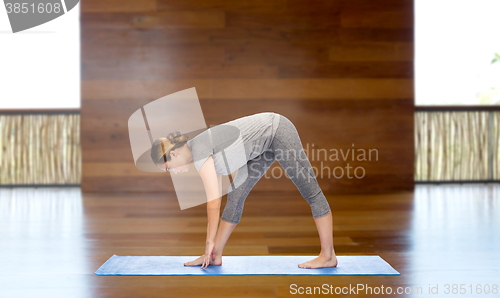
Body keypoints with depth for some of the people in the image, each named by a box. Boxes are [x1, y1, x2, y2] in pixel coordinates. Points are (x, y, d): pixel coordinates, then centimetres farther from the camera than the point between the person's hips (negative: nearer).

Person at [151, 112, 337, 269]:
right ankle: (215, 256, 9)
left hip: (277, 130, -9)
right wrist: (211, 248, 14)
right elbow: (215, 200, 11)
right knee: (235, 196, 5)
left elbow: (214, 200, -23)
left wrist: (210, 241, -14)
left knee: (310, 191, -3)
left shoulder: (200, 150, -22)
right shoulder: (206, 156, 5)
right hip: (265, 144, 9)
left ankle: (328, 255, 2)